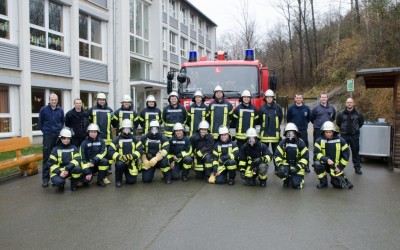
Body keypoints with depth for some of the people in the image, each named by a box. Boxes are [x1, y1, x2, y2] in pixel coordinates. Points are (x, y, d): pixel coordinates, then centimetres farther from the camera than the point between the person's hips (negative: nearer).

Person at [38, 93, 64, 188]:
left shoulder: (60, 110, 5)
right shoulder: (43, 109, -2)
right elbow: (40, 122, 7)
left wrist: (59, 130, 10)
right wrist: (44, 131, 6)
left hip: (58, 135, 2)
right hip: (48, 135, -2)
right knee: (46, 157, -3)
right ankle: (45, 178, 1)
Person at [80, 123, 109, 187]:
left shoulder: (101, 141, 0)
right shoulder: (84, 143, -4)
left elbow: (103, 153, -14)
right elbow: (83, 159, -10)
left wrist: (94, 161, -30)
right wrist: (87, 172, -19)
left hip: (98, 163, 1)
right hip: (88, 165, -1)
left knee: (104, 161, -31)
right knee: (86, 180, -25)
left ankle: (100, 180, -14)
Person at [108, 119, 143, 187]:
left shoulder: (135, 139, 2)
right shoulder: (116, 140, -1)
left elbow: (140, 150, -8)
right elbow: (111, 152, -9)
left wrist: (131, 156, -25)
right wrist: (120, 157, -26)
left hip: (131, 163, 1)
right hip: (121, 161, 0)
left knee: (131, 181, -11)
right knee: (119, 164, -36)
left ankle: (127, 174, 27)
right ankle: (118, 180, -7)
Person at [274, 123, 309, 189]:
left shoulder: (301, 143, -6)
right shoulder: (283, 143, -1)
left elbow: (305, 157, -8)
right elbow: (277, 155, -4)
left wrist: (298, 167, -17)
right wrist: (280, 165, -21)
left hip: (297, 165, -2)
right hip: (286, 164, 2)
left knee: (295, 185, -15)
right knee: (280, 171, -31)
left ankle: (299, 178, 24)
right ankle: (286, 180, 6)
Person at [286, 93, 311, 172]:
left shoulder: (306, 108, 1)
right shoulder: (291, 108, -1)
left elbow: (308, 118, 13)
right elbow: (288, 119, 8)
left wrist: (304, 124, 8)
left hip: (303, 131, 0)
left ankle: (306, 165, 11)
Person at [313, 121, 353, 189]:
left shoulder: (340, 141, -8)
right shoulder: (319, 141, -10)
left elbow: (346, 155, -3)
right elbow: (316, 153, -19)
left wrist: (340, 167, -7)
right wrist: (327, 159, -34)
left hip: (335, 166, 0)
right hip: (324, 163, 0)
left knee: (339, 185, -9)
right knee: (317, 164, -32)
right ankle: (323, 182, -7)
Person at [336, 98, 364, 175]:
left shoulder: (358, 114, -2)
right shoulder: (341, 114, -3)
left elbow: (361, 122, 13)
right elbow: (338, 122, 11)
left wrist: (356, 128, 12)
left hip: (354, 135, 0)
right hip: (344, 135, 0)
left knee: (355, 151, 7)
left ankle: (357, 167, 16)